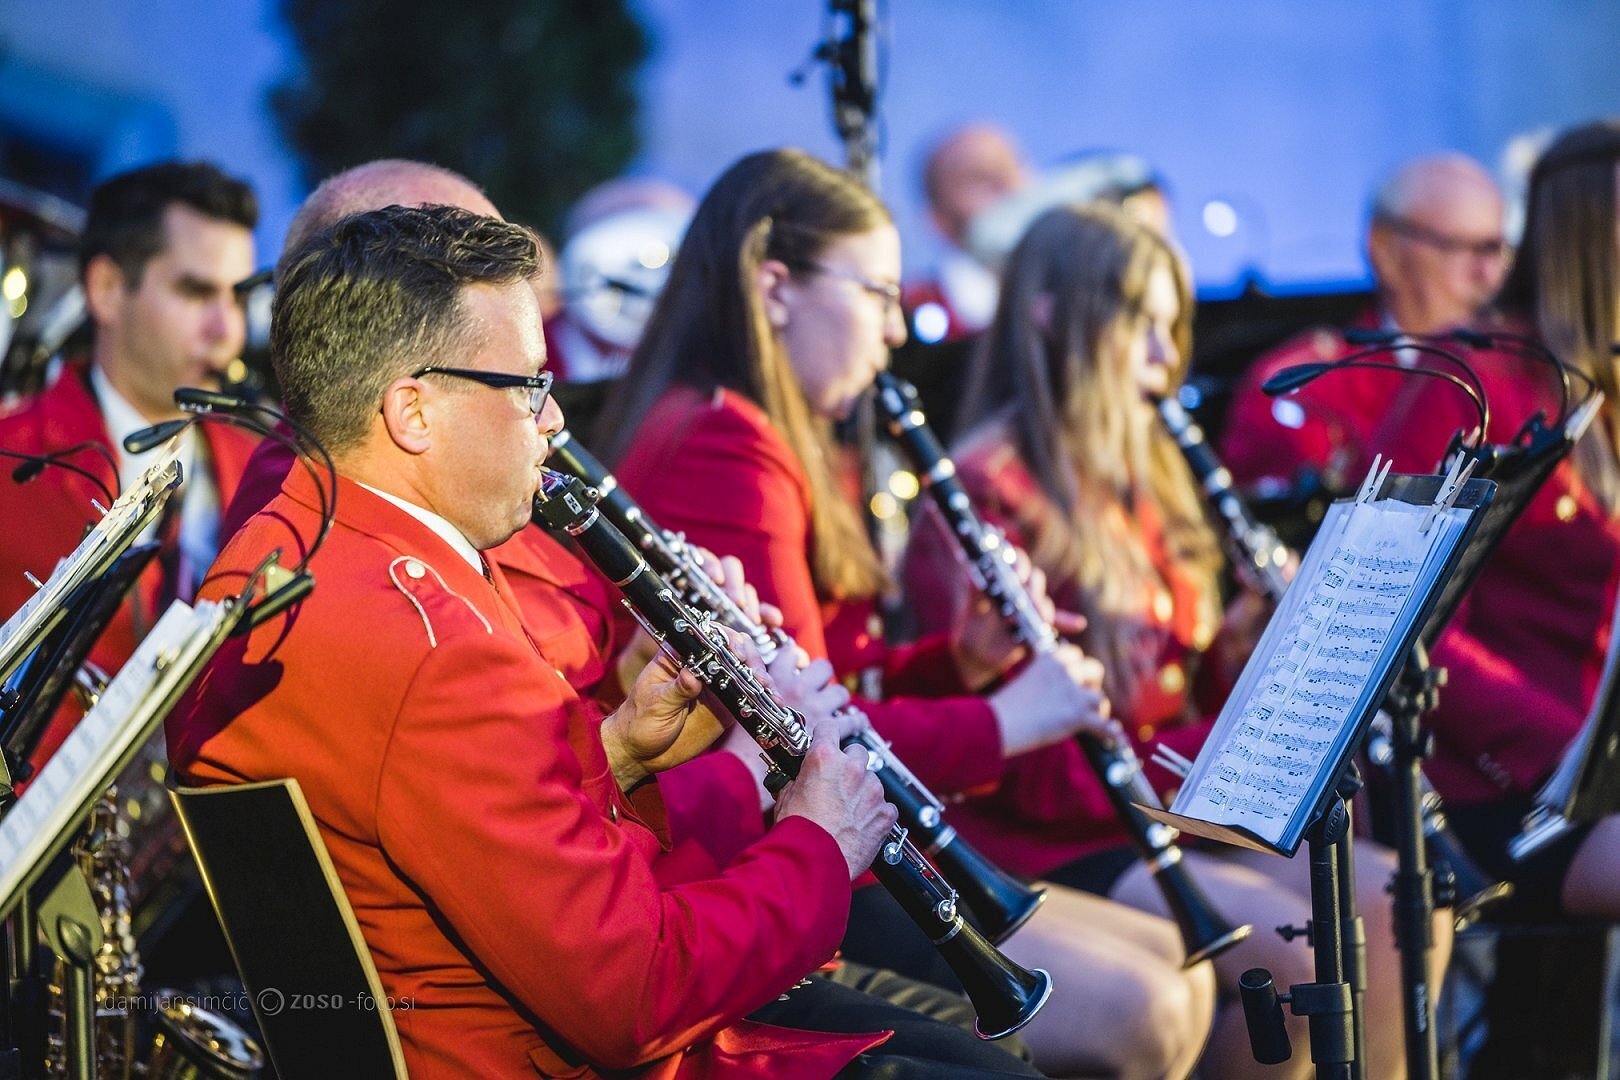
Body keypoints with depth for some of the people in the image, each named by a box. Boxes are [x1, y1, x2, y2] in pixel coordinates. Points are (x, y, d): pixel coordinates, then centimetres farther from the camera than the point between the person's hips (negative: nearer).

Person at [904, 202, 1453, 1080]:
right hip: (1047, 841, -8)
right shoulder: (986, 494, -13)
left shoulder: (1143, 478, 15)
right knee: (1294, 957, -25)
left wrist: (1233, 658, -3)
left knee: (1399, 911, -10)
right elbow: (1028, 774, -18)